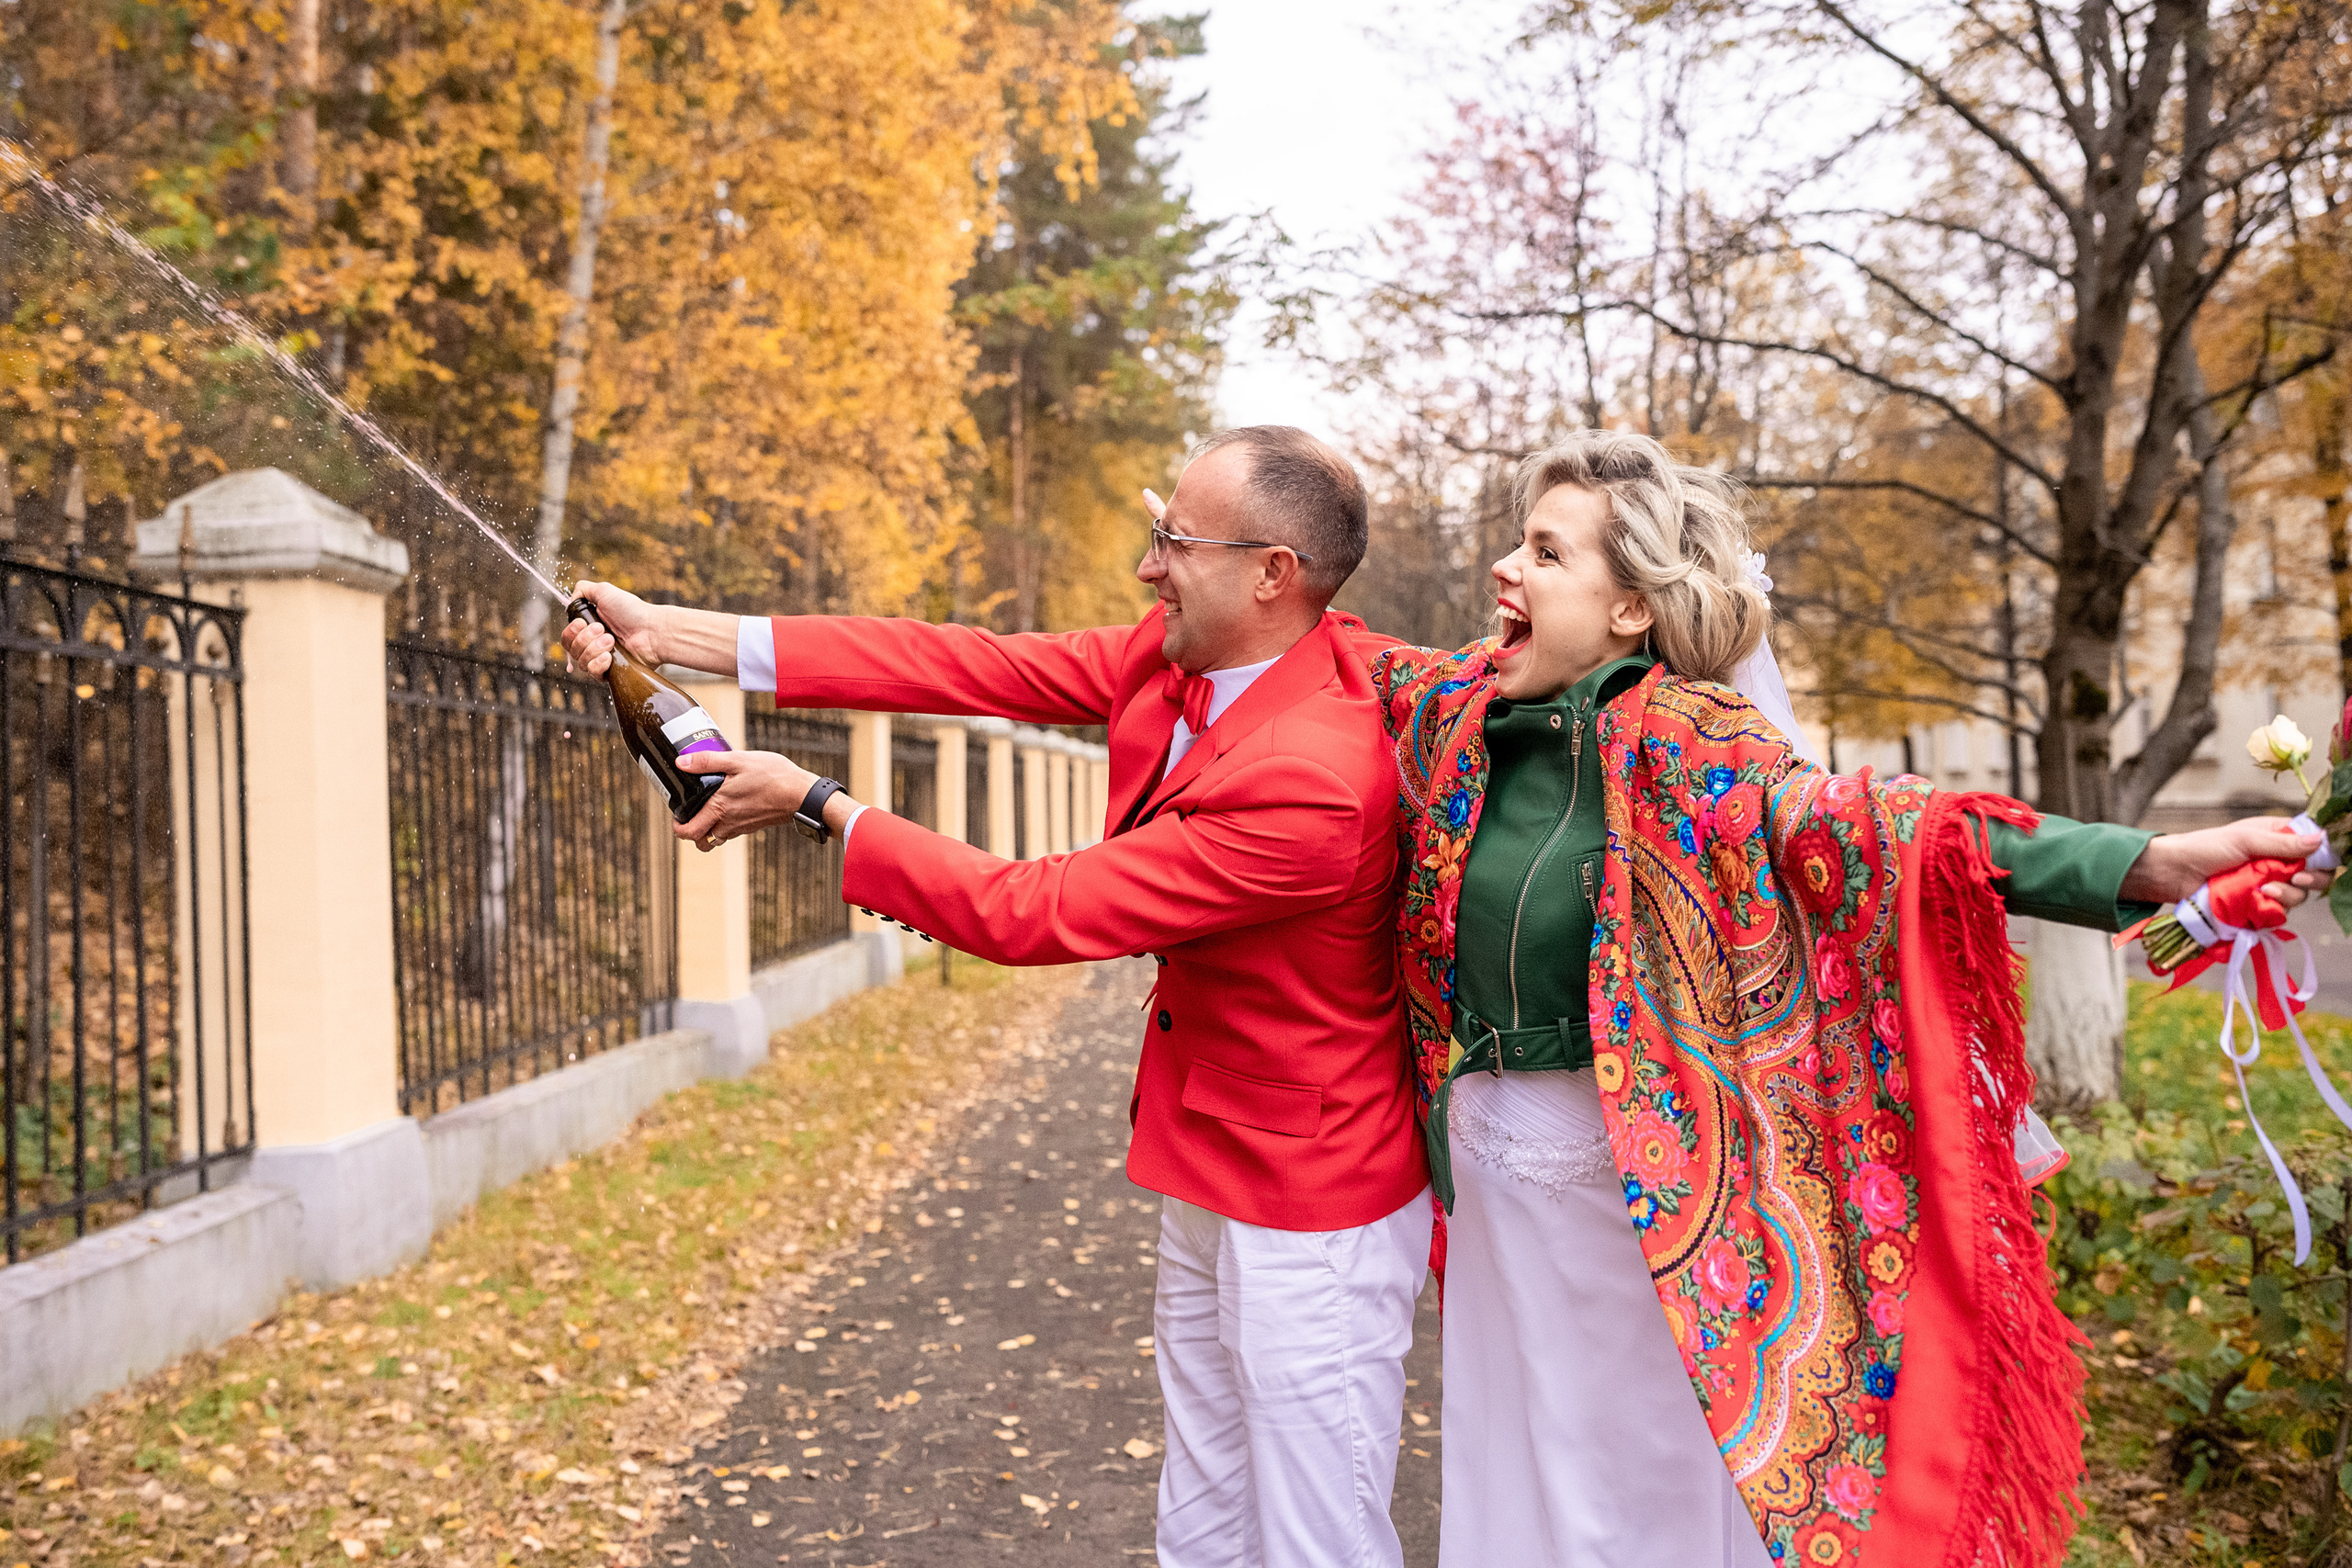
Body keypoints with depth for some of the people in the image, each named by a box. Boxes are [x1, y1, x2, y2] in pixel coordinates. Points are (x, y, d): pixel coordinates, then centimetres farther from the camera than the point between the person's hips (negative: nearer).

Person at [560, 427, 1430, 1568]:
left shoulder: (1312, 782, -31)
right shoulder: (1174, 656, -4)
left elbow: (1033, 912, -25)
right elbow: (975, 667, -5)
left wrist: (813, 804, -16)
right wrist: (674, 633, -5)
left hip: (1306, 1212, -8)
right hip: (1207, 1172, 9)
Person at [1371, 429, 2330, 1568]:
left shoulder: (1688, 747, -17)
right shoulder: (1458, 712, -1)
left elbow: (1866, 833, -28)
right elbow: (1351, 662, 19)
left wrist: (2152, 865, -39)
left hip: (1637, 1173, -5)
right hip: (1490, 1163, 5)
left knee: (1652, 1466, 13)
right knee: (1509, 1454, 21)